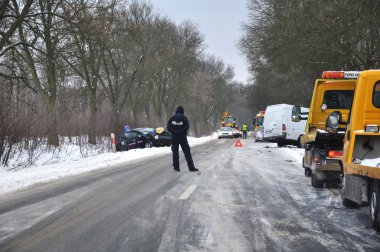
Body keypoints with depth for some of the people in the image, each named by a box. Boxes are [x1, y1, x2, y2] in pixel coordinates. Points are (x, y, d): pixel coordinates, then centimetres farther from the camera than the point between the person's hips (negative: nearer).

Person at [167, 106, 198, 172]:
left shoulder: (172, 118, 4)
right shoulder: (184, 118, -4)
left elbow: (168, 127, -1)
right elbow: (186, 127, -14)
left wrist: (174, 132, 3)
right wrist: (181, 131, -5)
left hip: (174, 137, 2)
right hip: (182, 137, -2)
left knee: (175, 152, 9)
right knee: (187, 152, 0)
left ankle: (176, 167, 4)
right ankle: (191, 167, -3)